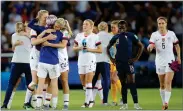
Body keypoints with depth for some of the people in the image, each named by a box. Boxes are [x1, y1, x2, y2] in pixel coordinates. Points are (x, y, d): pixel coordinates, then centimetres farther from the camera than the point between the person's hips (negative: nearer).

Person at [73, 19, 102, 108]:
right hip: (81, 61, 5)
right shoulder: (79, 36, 10)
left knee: (88, 82, -11)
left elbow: (100, 50, -2)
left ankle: (87, 101, -10)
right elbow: (74, 47, 14)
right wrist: (79, 48, -7)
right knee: (83, 83, 9)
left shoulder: (95, 36, -2)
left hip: (90, 60, -5)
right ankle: (91, 99, 22)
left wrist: (90, 49, -14)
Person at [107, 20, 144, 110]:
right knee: (123, 84, 8)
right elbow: (108, 48, 21)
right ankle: (124, 104, 12)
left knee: (131, 83, -9)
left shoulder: (131, 36, -2)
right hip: (119, 63, 4)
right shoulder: (116, 37, 8)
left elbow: (141, 46, 1)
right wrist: (111, 58, 10)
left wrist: (136, 58, -4)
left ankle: (136, 104, -9)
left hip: (128, 62, -4)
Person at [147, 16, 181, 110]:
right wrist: (150, 47, -36)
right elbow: (151, 45, -13)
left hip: (170, 60, -1)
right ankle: (163, 103, 17)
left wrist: (178, 57, 5)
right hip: (160, 61, 1)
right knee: (162, 84, 7)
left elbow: (177, 46, 14)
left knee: (168, 82, -15)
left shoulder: (171, 34, 3)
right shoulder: (154, 35, 1)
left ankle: (166, 102, -21)